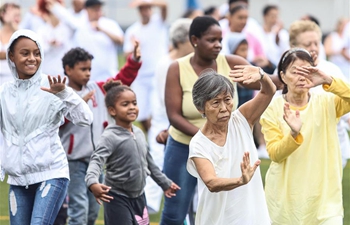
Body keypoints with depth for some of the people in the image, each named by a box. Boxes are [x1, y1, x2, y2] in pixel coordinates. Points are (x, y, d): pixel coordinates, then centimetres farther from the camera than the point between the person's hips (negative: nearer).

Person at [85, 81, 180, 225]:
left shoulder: (139, 133, 6)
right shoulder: (110, 137, -18)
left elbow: (148, 162, 20)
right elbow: (97, 160, -32)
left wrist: (165, 183, 29)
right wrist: (92, 183, -52)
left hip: (138, 196, 8)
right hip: (117, 198, -8)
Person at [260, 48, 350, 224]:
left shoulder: (326, 103, -1)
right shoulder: (272, 109, -2)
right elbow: (274, 154, -9)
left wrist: (329, 81, -29)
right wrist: (294, 134, -27)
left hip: (324, 195, 0)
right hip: (285, 195, 1)